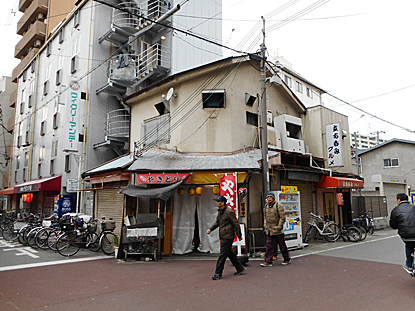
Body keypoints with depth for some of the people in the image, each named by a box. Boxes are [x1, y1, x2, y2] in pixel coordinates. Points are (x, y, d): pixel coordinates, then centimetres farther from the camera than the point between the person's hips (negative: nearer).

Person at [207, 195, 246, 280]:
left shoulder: (229, 212, -18)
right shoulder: (220, 212, 11)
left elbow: (236, 224, -14)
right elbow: (217, 222, 22)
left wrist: (239, 235, -9)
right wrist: (210, 229, 7)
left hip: (228, 236, -10)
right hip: (224, 236, 10)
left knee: (223, 255, -6)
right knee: (229, 253, 17)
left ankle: (218, 273, 0)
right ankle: (240, 268, 30)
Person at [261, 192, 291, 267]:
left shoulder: (278, 205, -9)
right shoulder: (266, 206, 11)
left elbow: (282, 217, -12)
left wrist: (279, 226, -15)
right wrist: (265, 225, 12)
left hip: (277, 230, -6)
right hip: (269, 230, 6)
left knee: (282, 245, 7)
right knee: (269, 245, 3)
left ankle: (287, 259, 24)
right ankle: (268, 261, 7)